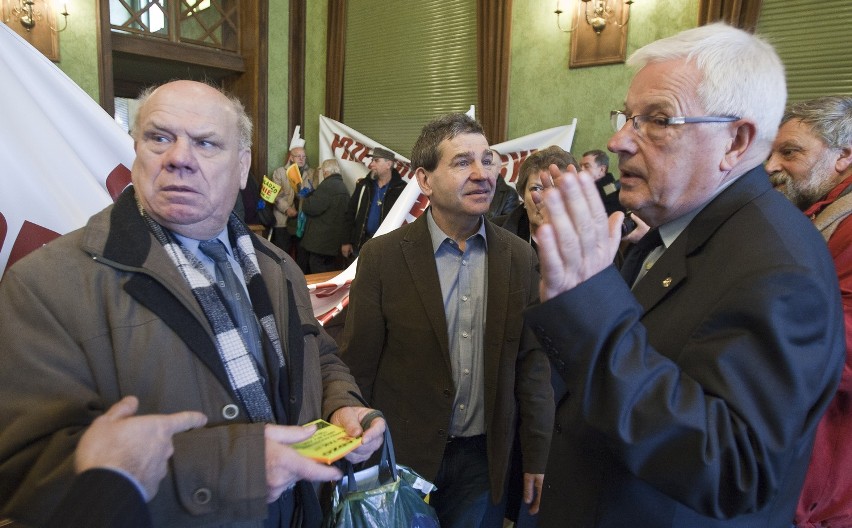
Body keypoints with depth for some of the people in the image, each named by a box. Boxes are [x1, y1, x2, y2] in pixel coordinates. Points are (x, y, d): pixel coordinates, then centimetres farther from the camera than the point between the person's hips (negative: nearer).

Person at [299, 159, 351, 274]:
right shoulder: (342, 185, 16)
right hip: (336, 242, 10)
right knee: (333, 272, 15)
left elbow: (312, 208, -21)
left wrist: (303, 200, -1)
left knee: (319, 274, -4)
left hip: (322, 241, -10)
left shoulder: (328, 185, -16)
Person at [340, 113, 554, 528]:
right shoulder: (382, 256, -12)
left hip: (487, 459, 3)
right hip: (403, 456, -2)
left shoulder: (519, 257, -4)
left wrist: (537, 458, 1)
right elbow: (358, 366, -8)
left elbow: (531, 361, 0)